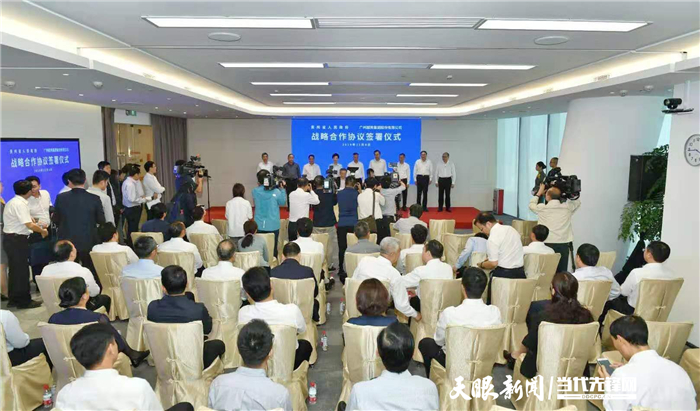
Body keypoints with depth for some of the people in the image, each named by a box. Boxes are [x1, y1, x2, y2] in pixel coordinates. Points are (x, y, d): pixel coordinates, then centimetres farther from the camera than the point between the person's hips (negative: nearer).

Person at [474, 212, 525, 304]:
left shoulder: (492, 238, -16)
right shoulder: (511, 229, 7)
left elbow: (493, 263, -17)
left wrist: (482, 264, 2)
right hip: (520, 272, 8)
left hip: (503, 274, -8)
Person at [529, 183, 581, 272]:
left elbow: (531, 204, 17)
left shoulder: (542, 208, -5)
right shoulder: (567, 208, 0)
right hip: (564, 244, 2)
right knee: (562, 272, 4)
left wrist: (540, 191, 23)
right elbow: (577, 202, 22)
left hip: (547, 244, -2)